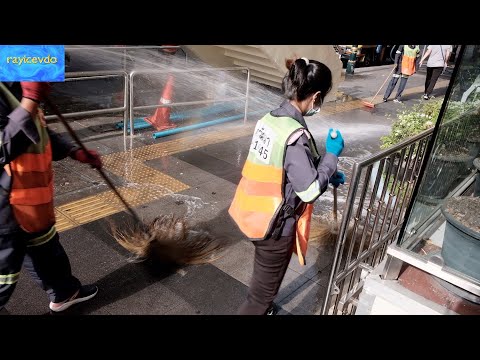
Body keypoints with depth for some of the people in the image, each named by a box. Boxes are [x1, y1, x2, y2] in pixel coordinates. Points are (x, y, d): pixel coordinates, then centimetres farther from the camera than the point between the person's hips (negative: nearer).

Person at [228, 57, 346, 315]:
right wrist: (332, 155, -11)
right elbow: (310, 191, -22)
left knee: (263, 276, 32)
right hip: (276, 224, -9)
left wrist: (326, 174, 10)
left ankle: (261, 308, 57)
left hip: (256, 214, 9)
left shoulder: (269, 119, -1)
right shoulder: (295, 135, -27)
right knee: (266, 285, 13)